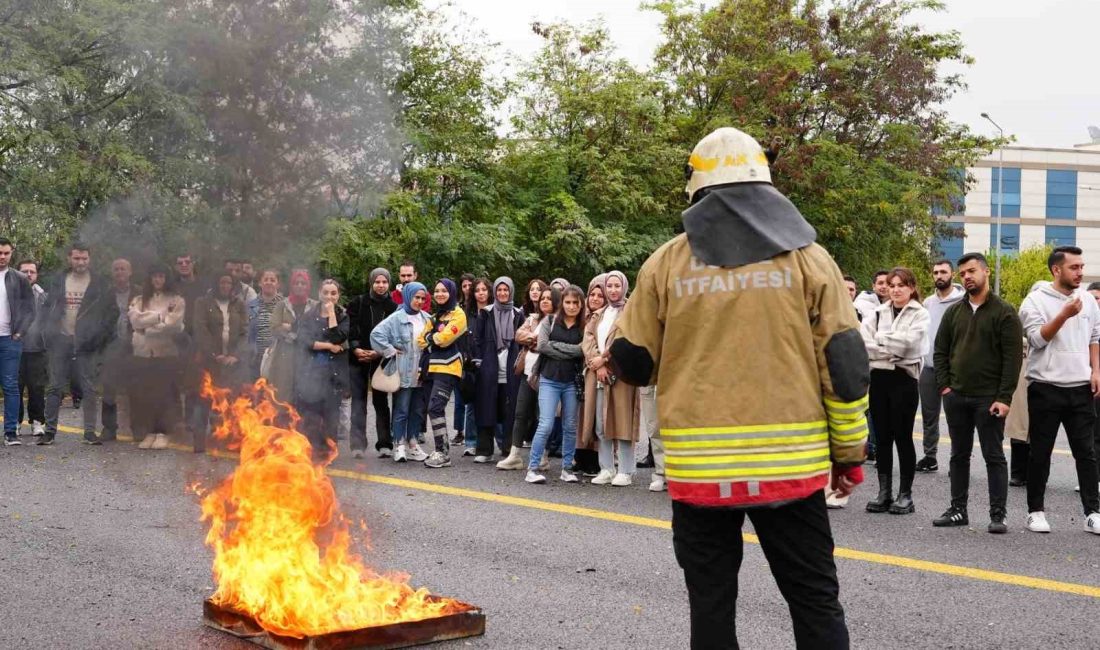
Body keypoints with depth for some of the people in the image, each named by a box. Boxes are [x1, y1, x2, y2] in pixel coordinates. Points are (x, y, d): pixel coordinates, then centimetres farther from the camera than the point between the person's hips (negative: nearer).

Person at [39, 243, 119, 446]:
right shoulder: (58, 281, 11)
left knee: (90, 389, -2)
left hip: (87, 344, -2)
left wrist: (101, 335, -5)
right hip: (60, 341, 2)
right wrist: (47, 332, 3)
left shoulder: (99, 285, 3)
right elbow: (46, 308, 14)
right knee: (55, 387, 3)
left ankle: (90, 432, 2)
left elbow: (112, 312, 4)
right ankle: (49, 430, 8)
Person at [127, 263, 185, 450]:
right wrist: (160, 316, -7)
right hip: (142, 353, 2)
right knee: (142, 393, -1)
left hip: (166, 353, -2)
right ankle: (148, 432, 7)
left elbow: (173, 325, -7)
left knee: (164, 393, -3)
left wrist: (147, 325, -2)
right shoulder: (139, 300, 13)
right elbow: (136, 320, -4)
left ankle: (162, 433, 3)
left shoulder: (176, 301, 6)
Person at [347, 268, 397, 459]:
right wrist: (356, 348, -15)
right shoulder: (358, 303, 4)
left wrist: (378, 353, -13)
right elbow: (351, 328, -1)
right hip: (358, 358, 0)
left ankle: (384, 445, 6)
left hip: (381, 359, 0)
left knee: (381, 400, 4)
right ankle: (358, 445, -5)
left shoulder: (393, 307, 2)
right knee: (358, 400, -4)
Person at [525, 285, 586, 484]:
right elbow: (542, 345, -8)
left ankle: (567, 469, 16)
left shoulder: (584, 327, 7)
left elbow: (583, 351, -4)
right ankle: (532, 468, -5)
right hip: (549, 380, -2)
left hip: (571, 382, 2)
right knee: (546, 425, -10)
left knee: (570, 426, 6)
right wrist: (571, 351, -8)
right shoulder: (549, 322, 5)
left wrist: (557, 348, -7)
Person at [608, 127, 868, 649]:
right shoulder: (805, 257, 2)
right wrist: (850, 454, 9)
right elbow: (845, 364, 0)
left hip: (697, 468, 0)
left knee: (711, 606, 9)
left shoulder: (666, 263, 1)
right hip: (790, 466, 0)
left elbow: (632, 364, 5)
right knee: (815, 602, 11)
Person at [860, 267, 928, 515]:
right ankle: (884, 492, 14)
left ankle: (905, 495, 7)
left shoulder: (919, 314, 0)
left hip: (904, 378, -4)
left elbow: (906, 341, -16)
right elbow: (862, 343, -2)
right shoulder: (878, 312, 11)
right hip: (879, 378, 4)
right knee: (883, 437, 8)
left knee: (902, 437, 0)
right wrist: (891, 349, -12)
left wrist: (879, 340, -5)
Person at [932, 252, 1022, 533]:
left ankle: (997, 515, 2)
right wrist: (944, 386, 0)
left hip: (989, 399, -5)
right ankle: (958, 510, 19)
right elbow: (940, 351, 13)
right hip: (956, 397, 5)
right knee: (959, 455, 11)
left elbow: (1013, 358, -9)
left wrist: (1004, 398, -14)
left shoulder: (1004, 312, -4)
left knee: (994, 457, -1)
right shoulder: (954, 312, 11)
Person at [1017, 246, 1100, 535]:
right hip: (1045, 387, -4)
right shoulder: (1036, 300, -6)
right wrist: (1064, 314, -24)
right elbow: (1037, 338, -14)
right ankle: (1036, 511, 12)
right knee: (1040, 453, 4)